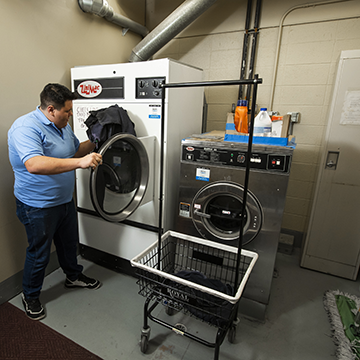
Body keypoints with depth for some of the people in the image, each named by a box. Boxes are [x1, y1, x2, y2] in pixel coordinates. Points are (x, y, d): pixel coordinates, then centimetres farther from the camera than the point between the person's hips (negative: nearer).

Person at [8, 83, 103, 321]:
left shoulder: (63, 126, 4)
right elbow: (34, 164, -41)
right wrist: (80, 162, -47)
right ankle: (30, 296, 37)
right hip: (38, 207, -8)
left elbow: (76, 149, 19)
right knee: (39, 253, 11)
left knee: (69, 242, 24)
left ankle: (74, 276, 49)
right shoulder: (26, 128, -25)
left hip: (65, 200, 8)